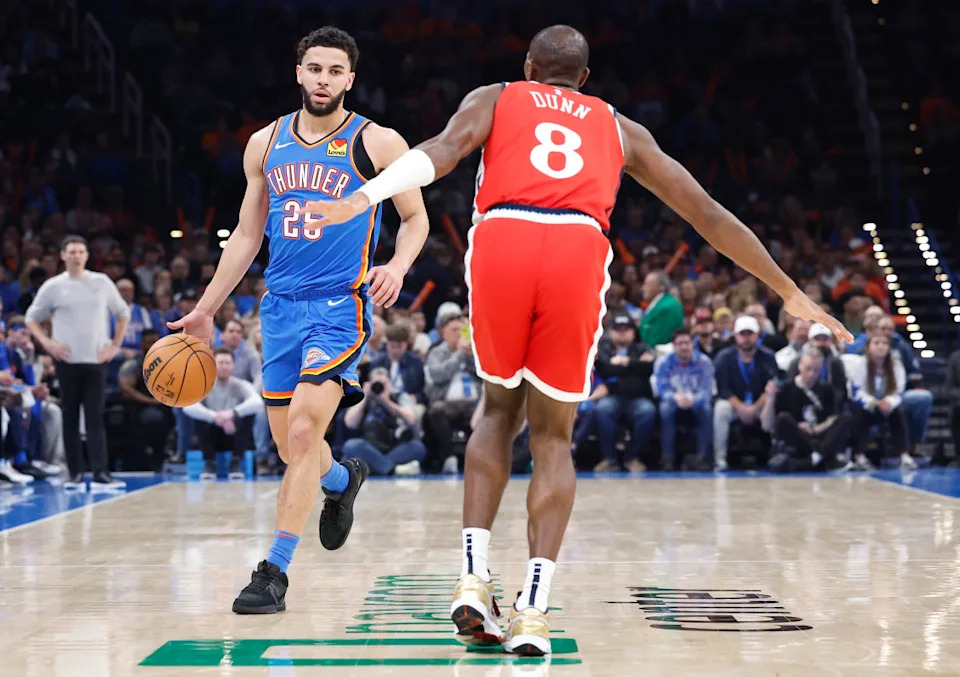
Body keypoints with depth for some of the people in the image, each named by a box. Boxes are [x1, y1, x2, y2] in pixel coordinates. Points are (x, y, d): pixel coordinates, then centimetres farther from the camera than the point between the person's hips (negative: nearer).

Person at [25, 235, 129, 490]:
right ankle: (75, 474, 8)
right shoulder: (53, 286, 2)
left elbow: (123, 313, 16)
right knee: (70, 419, 3)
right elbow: (32, 318, 9)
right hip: (67, 361, 0)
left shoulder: (102, 283, 6)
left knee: (95, 418, -5)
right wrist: (47, 343, -5)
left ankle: (101, 474, -12)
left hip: (96, 361, 0)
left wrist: (115, 345, 5)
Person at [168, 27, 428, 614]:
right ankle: (343, 480, 47)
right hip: (282, 303, 5)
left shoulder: (378, 143, -3)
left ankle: (275, 572, -14)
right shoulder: (266, 144, 9)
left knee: (303, 430, -18)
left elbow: (416, 218, 4)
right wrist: (206, 310, 14)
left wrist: (397, 267, -17)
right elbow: (248, 233, 16)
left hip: (342, 304, -5)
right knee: (289, 444, 12)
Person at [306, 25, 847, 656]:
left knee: (500, 409, 22)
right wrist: (787, 290, 38)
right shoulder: (619, 128, 32)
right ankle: (534, 612, -2)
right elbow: (708, 212, 32)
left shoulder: (495, 99, 28)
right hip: (577, 254, 0)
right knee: (553, 436, 13)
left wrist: (364, 199, -10)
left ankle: (474, 580, 8)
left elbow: (443, 149, 3)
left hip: (501, 243, 0)